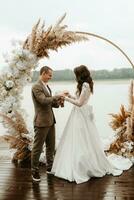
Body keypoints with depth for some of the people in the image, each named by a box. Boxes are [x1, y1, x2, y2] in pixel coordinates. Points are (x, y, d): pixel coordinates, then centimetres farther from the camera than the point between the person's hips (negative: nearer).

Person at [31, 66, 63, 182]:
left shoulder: (47, 86, 15)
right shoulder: (36, 87, -13)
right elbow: (44, 101, -24)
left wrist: (58, 103, 0)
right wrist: (58, 96, -19)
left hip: (50, 121, 9)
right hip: (41, 122, -9)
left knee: (51, 146, 17)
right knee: (38, 148, 2)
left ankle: (50, 167, 32)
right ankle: (35, 171, 15)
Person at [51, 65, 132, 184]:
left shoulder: (85, 85, -17)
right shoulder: (84, 85, 12)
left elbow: (79, 103, -20)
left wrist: (67, 98, -12)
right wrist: (70, 96, 10)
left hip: (82, 116, -10)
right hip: (78, 116, 10)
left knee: (83, 142, 0)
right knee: (75, 141, 14)